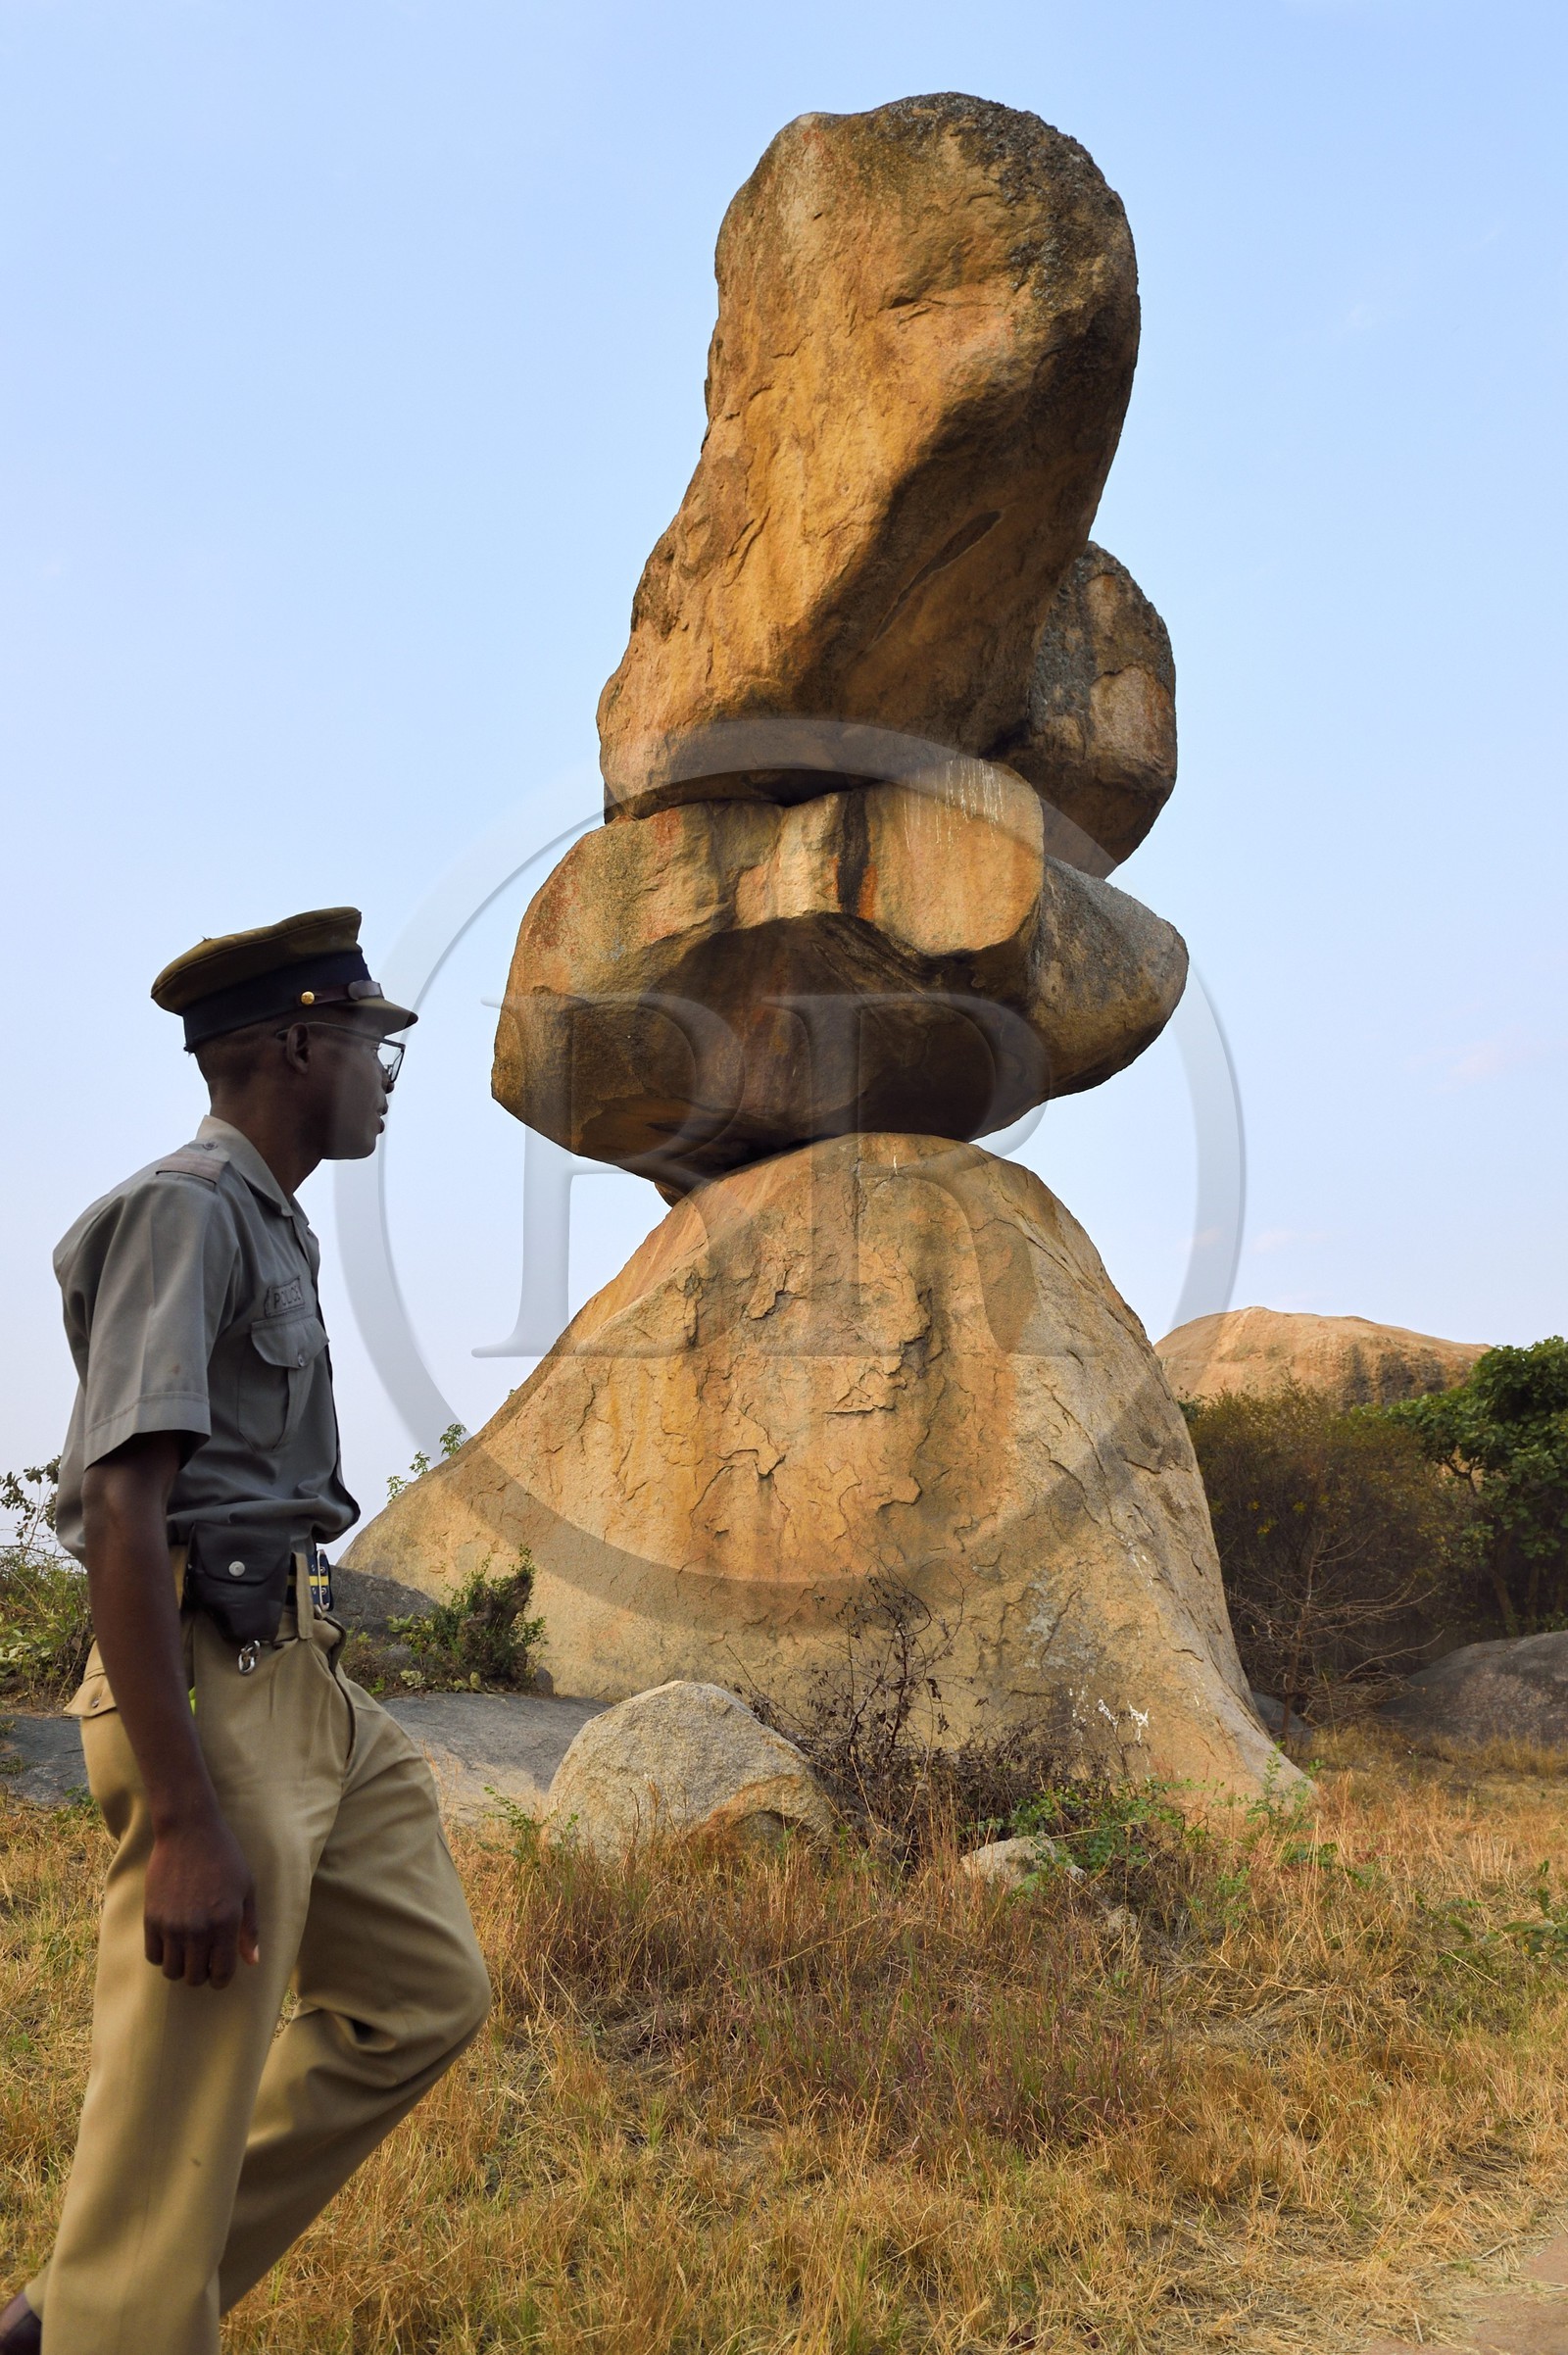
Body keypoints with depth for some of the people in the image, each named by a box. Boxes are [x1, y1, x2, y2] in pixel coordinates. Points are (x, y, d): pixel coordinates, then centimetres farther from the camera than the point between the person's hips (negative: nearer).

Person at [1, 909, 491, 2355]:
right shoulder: (183, 1209, -13)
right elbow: (119, 1507, -21)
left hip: (305, 1688, 10)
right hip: (207, 1693, -10)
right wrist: (186, 1823, -25)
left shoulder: (270, 1227, 17)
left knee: (426, 1995, 15)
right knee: (180, 2126, 0)